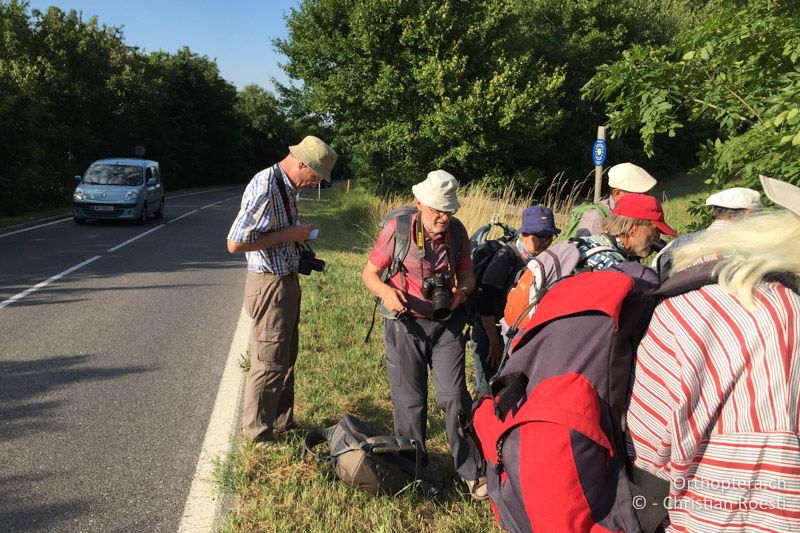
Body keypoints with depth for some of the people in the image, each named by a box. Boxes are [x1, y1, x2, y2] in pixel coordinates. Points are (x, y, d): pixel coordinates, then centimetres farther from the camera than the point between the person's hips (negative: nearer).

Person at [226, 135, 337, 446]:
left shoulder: (286, 186, 8)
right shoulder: (265, 188, -22)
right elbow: (235, 243, -26)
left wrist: (298, 234, 5)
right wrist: (288, 235, -21)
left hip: (287, 281, 10)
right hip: (269, 284, -10)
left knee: (286, 359, 19)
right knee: (269, 363, 2)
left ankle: (282, 424, 33)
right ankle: (257, 433, 18)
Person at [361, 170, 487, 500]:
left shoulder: (457, 231, -4)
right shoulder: (397, 229, -14)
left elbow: (468, 274, 7)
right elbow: (369, 273, -6)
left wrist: (463, 291, -16)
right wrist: (385, 291, -28)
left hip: (446, 324, 2)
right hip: (406, 324, -2)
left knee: (454, 396, -3)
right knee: (410, 401, 8)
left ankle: (471, 472, 11)